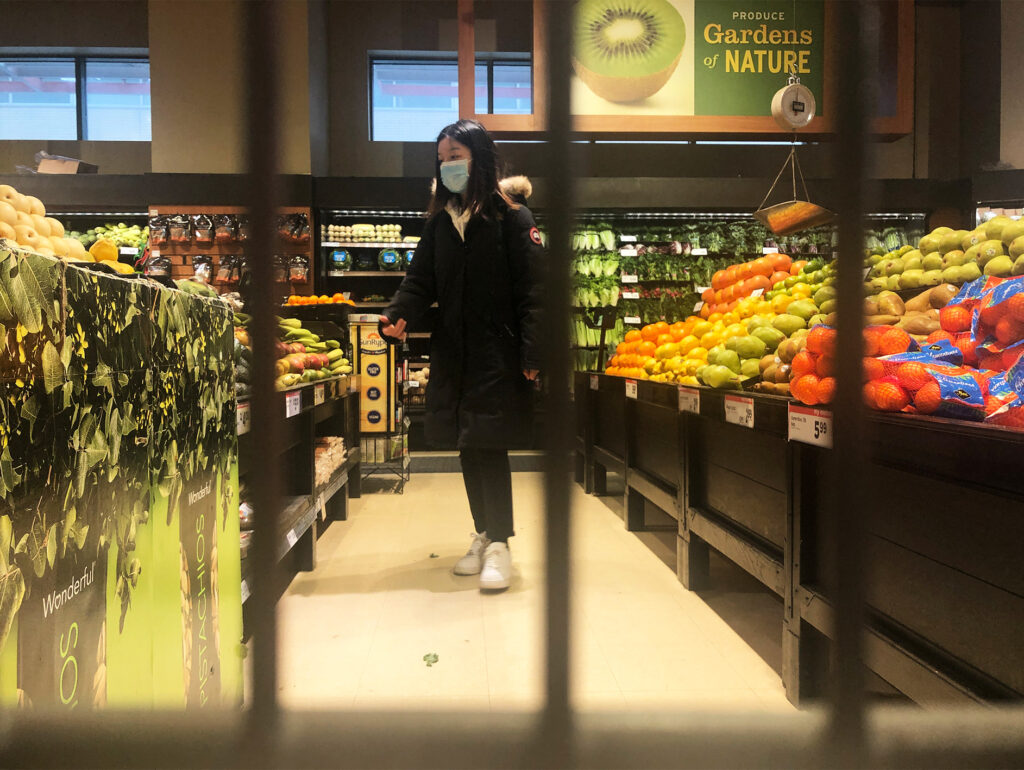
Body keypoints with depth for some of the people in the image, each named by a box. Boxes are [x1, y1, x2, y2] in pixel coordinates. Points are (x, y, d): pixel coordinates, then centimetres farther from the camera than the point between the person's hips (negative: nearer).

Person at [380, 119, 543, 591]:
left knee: (488, 446, -6)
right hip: (451, 354, 6)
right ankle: (484, 535, 24)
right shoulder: (438, 223, 13)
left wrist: (532, 353, -17)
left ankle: (499, 544, 6)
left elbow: (531, 290, -10)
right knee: (468, 449, 10)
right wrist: (398, 316, -11)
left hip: (497, 355, -5)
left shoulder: (512, 218, -4)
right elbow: (421, 281, 9)